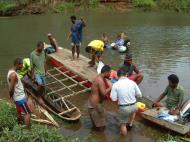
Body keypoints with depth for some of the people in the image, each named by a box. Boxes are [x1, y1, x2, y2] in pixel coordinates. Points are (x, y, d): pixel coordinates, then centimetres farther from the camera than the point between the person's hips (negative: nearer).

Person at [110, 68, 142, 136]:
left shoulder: (115, 85, -11)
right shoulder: (132, 83, -4)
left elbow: (114, 99, -10)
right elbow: (139, 95, 3)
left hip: (123, 108, -3)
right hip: (134, 106, 3)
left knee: (123, 124, 19)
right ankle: (130, 124, 41)